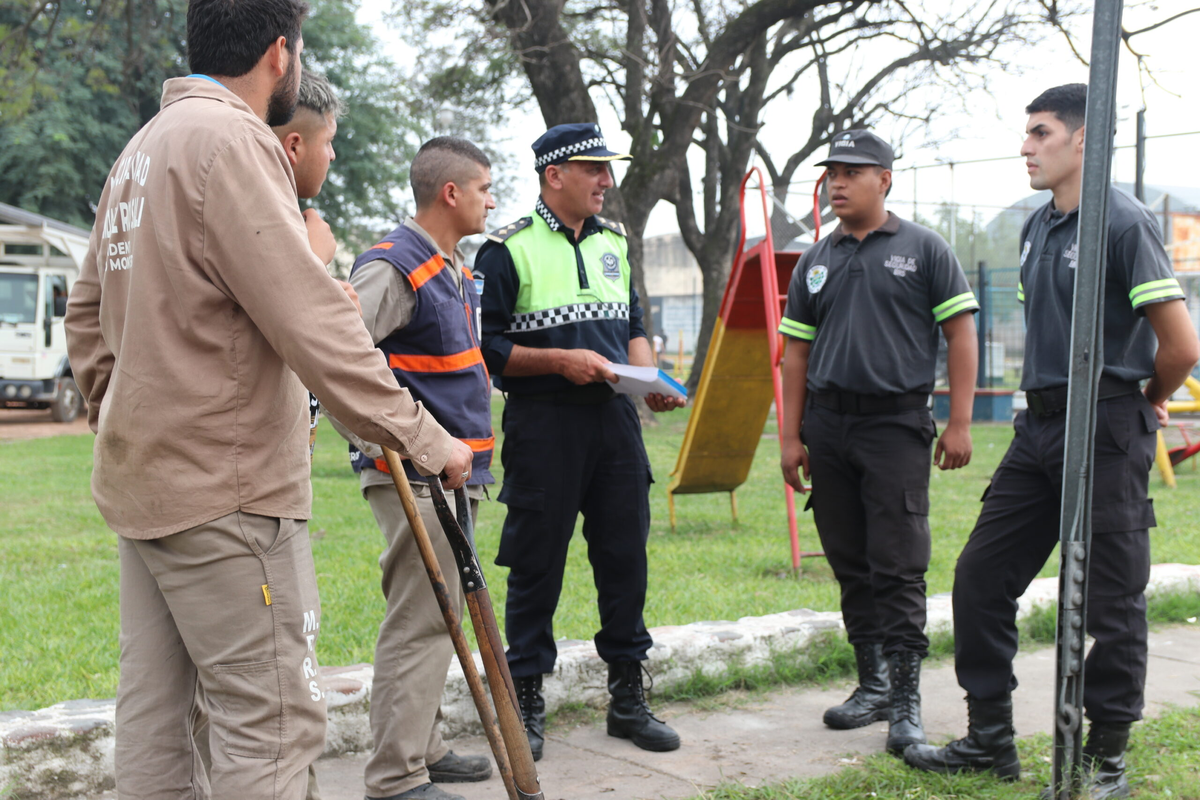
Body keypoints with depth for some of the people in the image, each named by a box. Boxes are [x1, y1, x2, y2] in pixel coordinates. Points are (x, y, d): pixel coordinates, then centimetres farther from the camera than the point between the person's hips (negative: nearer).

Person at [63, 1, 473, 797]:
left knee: (153, 711, 13)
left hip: (139, 482, 10)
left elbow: (87, 310, 21)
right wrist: (427, 440, -17)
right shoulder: (232, 141, -15)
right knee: (276, 721, -4)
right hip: (225, 492, -10)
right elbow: (315, 325, -22)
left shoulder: (145, 145, 15)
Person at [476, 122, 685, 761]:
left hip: (614, 419, 6)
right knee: (536, 565, 2)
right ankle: (526, 702, 15)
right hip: (542, 424, -5)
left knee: (625, 557, 8)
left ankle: (627, 698, 21)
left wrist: (648, 379, 3)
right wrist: (560, 360, -16)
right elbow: (486, 347, -7)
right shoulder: (507, 250, -5)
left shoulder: (613, 240, 14)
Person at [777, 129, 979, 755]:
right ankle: (873, 684, 21)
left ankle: (906, 702, -3)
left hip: (897, 426, -4)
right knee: (851, 566, 10)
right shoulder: (816, 262, 13)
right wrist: (791, 437, 8)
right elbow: (796, 351, 14)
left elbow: (961, 334, -1)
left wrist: (959, 422, -8)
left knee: (898, 568, -7)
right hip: (827, 427, 5)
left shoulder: (923, 249, 2)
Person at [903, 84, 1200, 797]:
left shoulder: (1124, 222, -13)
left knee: (1111, 601, 2)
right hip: (1039, 425, 9)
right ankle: (990, 739, 19)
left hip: (1107, 433, -8)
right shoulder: (1037, 228, 14)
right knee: (982, 576, 8)